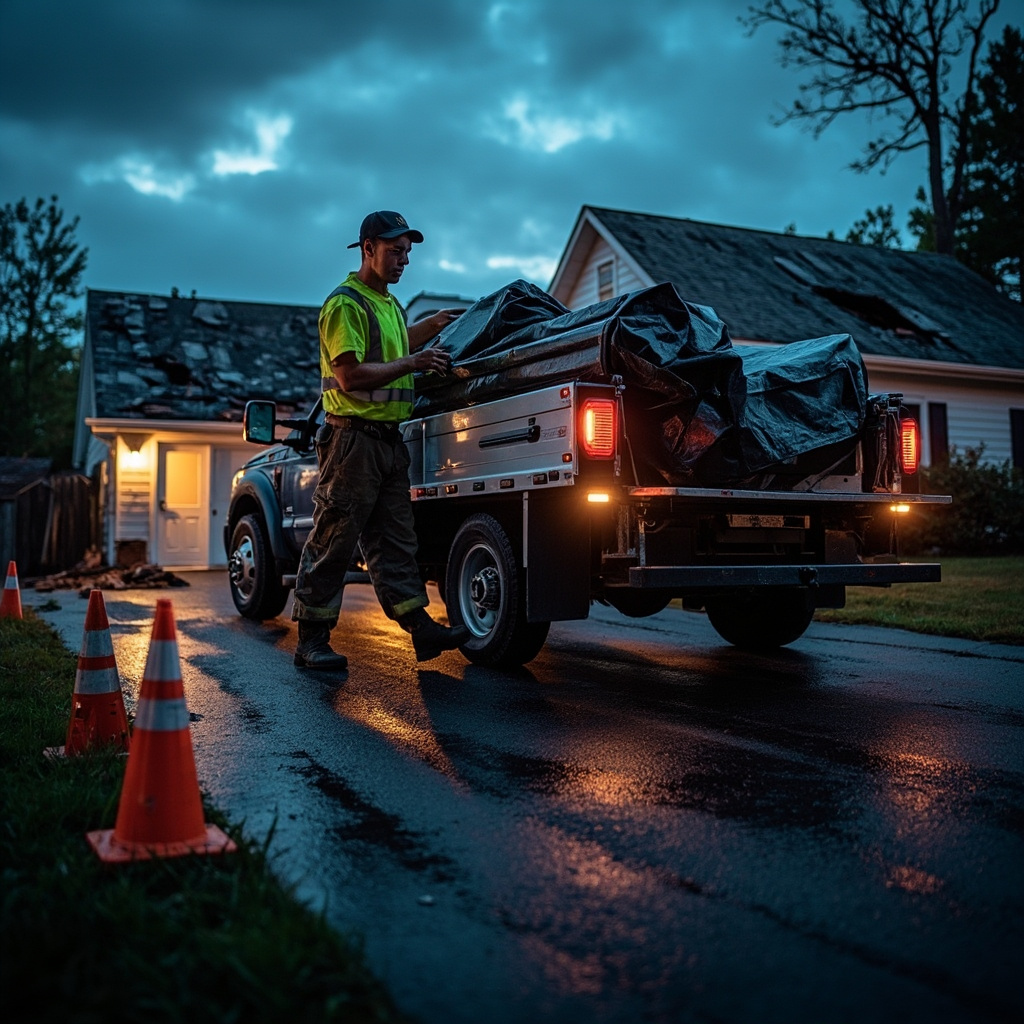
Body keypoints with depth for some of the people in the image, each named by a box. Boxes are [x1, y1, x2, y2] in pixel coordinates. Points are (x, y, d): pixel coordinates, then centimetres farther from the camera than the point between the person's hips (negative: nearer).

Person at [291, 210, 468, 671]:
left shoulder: (389, 303, 20)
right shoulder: (345, 303, -10)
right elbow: (351, 376, -19)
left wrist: (432, 325, 27)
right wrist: (410, 363, -21)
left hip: (389, 438, 9)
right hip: (354, 437, -9)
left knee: (395, 540, 8)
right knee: (333, 541, -3)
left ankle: (421, 627, 10)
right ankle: (311, 641, 4)